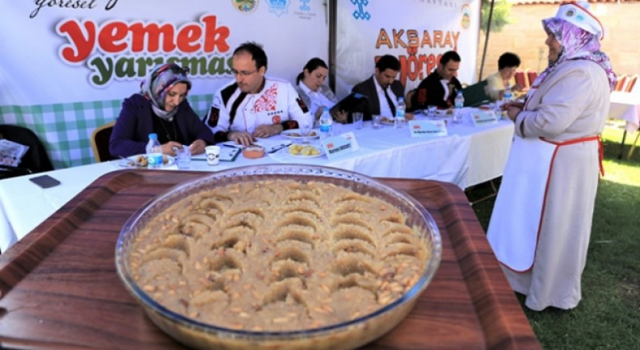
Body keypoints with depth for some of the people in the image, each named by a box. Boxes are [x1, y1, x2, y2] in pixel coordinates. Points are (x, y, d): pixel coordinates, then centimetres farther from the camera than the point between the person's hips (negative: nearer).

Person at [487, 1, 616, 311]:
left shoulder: (581, 73, -23)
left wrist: (518, 118, -10)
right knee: (535, 223, 18)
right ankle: (534, 278, 35)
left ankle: (550, 293, 22)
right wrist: (525, 108, 4)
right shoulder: (572, 66, 11)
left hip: (561, 164, -10)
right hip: (550, 160, 10)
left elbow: (550, 121, -28)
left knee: (551, 228, 4)